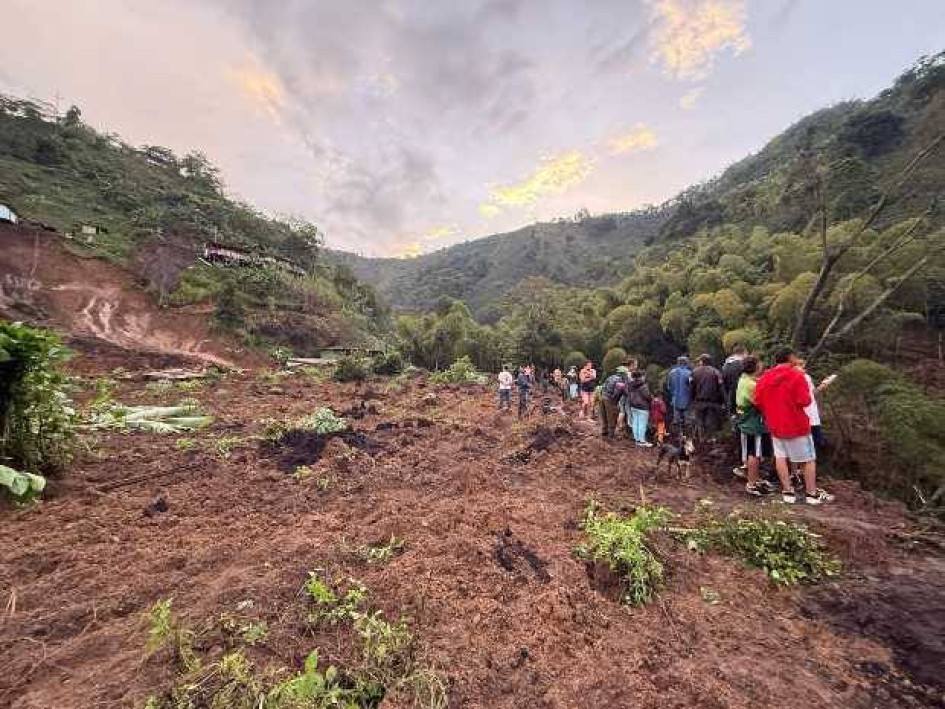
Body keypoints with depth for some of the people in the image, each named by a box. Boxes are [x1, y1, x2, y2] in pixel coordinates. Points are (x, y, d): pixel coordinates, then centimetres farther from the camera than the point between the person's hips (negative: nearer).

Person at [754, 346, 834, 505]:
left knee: (780, 457, 10)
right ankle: (812, 493, 17)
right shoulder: (796, 375, -12)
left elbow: (758, 402, 3)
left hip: (775, 425, 4)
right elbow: (804, 401, -17)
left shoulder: (763, 378, 1)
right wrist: (808, 396, 4)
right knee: (808, 459, 9)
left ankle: (787, 491, 12)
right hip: (797, 425, -4)